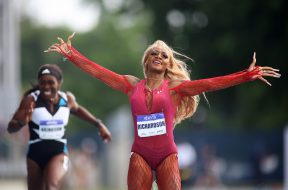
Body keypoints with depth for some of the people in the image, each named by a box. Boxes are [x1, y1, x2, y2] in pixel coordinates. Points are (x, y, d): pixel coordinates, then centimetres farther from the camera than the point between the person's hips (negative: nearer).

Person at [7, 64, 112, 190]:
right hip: (35, 154, 0)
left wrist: (98, 124, 18)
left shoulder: (67, 99, -3)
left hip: (59, 153, 0)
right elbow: (10, 128, -15)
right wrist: (22, 122, -37)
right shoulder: (30, 100, -14)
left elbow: (77, 110, 22)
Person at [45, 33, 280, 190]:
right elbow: (97, 71, 3)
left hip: (167, 155, -1)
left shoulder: (175, 87, 1)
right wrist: (70, 53, -2)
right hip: (140, 154, 1)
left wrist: (249, 75, -16)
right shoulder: (132, 85, 5)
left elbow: (210, 84, -8)